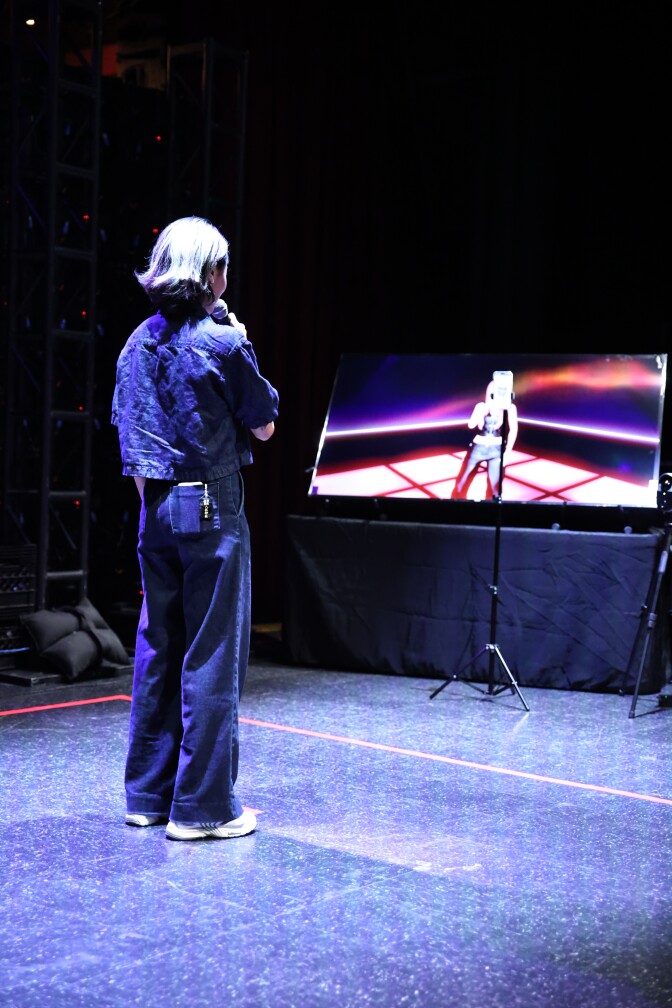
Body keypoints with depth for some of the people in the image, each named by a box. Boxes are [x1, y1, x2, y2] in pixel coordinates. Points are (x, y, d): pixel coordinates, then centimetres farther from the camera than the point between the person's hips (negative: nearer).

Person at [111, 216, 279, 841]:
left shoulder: (138, 342, 8)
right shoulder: (224, 342, -11)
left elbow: (128, 432, 13)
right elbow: (264, 426, -1)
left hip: (157, 509, 6)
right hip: (212, 509, -6)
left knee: (156, 649, 13)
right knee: (211, 654, -1)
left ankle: (147, 795, 21)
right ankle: (202, 807, 4)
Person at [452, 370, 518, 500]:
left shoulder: (510, 408, -1)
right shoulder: (482, 406, -1)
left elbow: (513, 430, -1)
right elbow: (471, 425, -12)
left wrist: (507, 452, -7)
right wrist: (484, 411, -21)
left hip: (496, 449, -1)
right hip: (478, 447, 1)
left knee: (495, 485, -2)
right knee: (462, 481, 5)